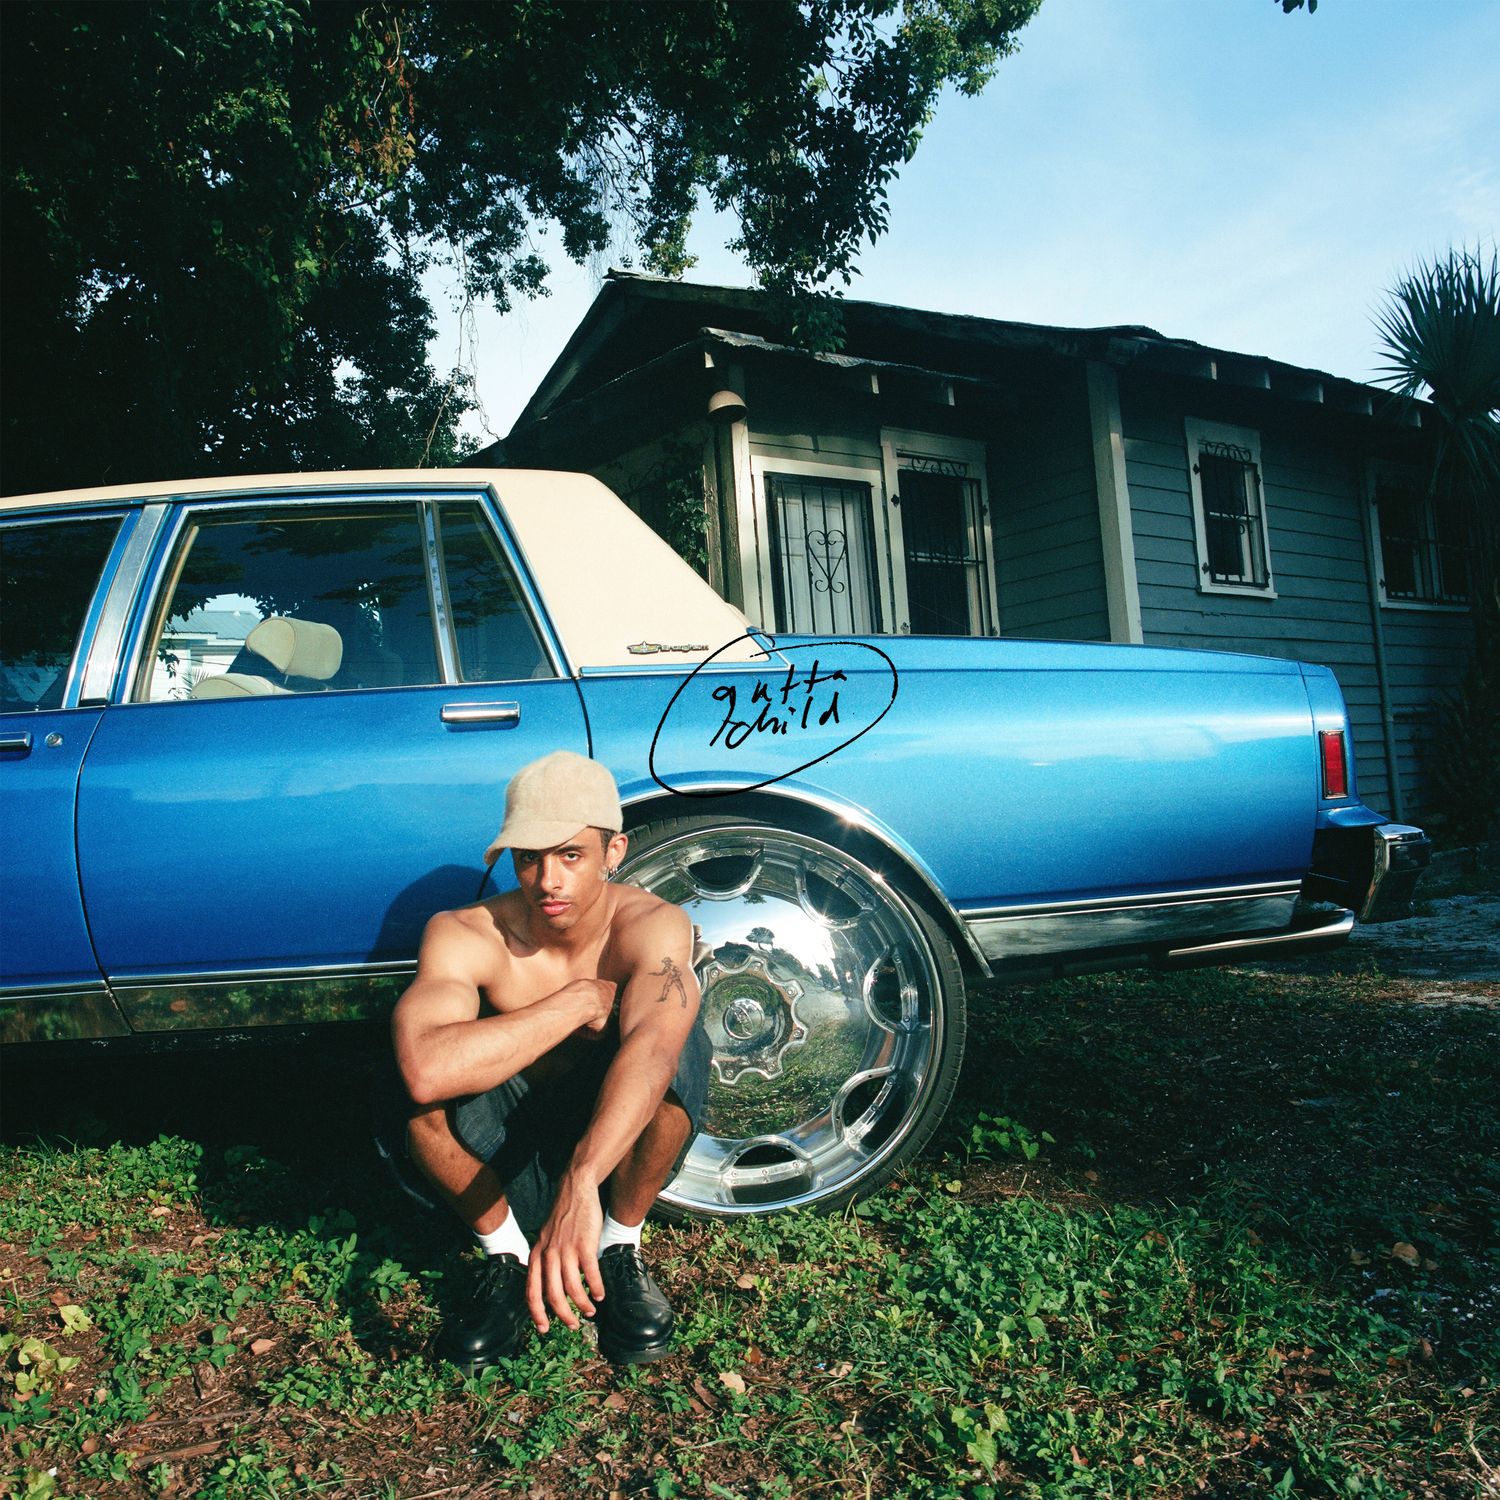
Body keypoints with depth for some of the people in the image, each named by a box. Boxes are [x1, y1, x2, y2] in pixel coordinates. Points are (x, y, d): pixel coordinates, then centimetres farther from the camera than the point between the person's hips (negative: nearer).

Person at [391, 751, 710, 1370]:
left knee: (680, 1036, -31)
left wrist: (581, 1185, -58)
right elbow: (424, 1071, -41)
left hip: (622, 1154, 0)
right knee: (430, 1087, -31)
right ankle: (505, 1255, -3)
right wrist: (580, 1001, -33)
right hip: (509, 1166, 0)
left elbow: (651, 1045, -43)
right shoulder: (464, 935, -21)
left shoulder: (652, 924, -22)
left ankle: (620, 1249, -6)